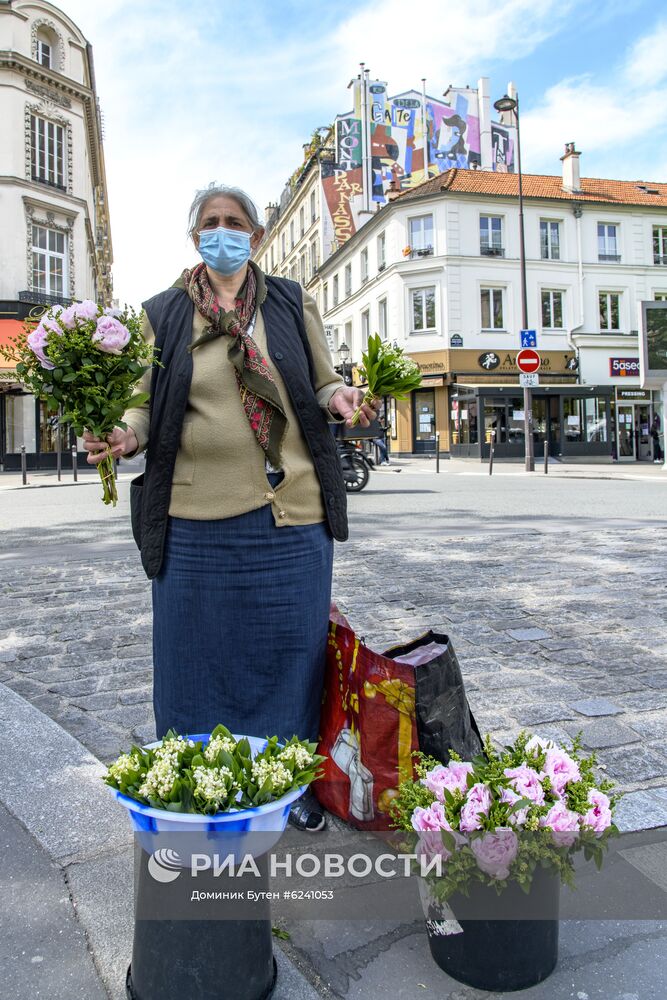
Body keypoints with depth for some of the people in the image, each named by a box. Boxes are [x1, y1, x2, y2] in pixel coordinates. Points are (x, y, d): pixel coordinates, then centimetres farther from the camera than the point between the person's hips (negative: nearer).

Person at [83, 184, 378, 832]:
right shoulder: (163, 313, 9)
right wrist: (124, 435, -12)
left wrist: (338, 398, -9)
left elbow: (321, 384, 14)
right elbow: (149, 403, 10)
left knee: (289, 650, 10)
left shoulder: (293, 304, 10)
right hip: (196, 516, 0)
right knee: (200, 655, 8)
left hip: (290, 515, 1)